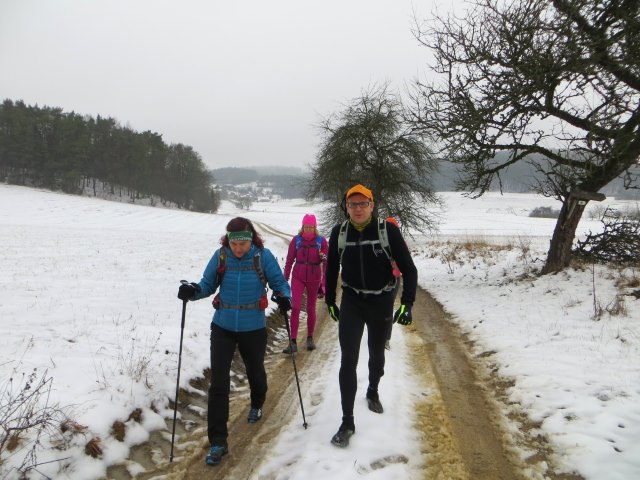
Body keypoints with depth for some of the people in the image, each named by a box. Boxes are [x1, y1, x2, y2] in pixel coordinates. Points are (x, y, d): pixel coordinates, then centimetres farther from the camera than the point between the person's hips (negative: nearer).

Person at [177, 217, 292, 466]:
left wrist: (284, 297, -27)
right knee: (218, 383, -4)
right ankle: (218, 441, 6)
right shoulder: (220, 256, -8)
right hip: (223, 327, 1)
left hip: (253, 328, 0)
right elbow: (208, 284, -1)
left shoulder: (263, 256, -13)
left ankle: (257, 405, 56)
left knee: (255, 371, 22)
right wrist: (193, 291, -21)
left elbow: (279, 283, -6)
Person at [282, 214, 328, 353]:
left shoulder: (321, 241, -6)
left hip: (314, 279, 0)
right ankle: (293, 342, -6)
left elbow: (326, 263, -5)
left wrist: (324, 283, -6)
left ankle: (310, 338, 29)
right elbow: (289, 260, 3)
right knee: (295, 307, -10)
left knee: (310, 309, 11)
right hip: (298, 277, 0)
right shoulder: (296, 240, -4)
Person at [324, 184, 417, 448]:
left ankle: (373, 392, 48)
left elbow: (408, 269, -11)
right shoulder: (339, 232, -7)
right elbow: (331, 268, 7)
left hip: (381, 302, 0)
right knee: (348, 360, -7)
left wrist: (407, 303, -19)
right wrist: (330, 301, 12)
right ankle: (347, 422, 3)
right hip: (351, 302, 0)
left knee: (377, 354, 18)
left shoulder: (388, 230, -15)